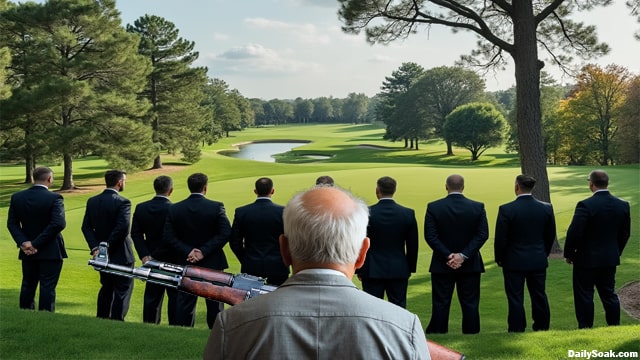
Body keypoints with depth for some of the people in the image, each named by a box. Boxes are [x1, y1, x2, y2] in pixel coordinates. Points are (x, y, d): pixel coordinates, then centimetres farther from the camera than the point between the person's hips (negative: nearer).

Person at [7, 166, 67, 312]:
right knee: (47, 287, 1)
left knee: (28, 286, 16)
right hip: (50, 251, -5)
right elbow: (58, 223, -23)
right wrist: (37, 244, -18)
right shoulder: (54, 198, -14)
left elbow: (12, 223, -2)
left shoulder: (17, 197, 1)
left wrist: (23, 242, -9)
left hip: (27, 251, 5)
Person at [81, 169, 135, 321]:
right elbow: (123, 228, -25)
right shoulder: (122, 202, -16)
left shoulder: (92, 201, 4)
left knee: (106, 288, 20)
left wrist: (95, 247, -8)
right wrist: (108, 245, -16)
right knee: (123, 290, 3)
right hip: (121, 255, -7)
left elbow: (86, 227, -1)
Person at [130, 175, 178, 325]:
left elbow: (135, 234, -2)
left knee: (152, 297, 12)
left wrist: (145, 256, -5)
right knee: (175, 296, 6)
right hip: (172, 261, -5)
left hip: (151, 260, 5)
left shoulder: (141, 208, -1)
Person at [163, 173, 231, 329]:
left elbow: (168, 237, -7)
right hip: (212, 264, -2)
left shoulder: (174, 209, -2)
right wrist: (204, 251, -16)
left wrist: (187, 251, -11)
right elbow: (226, 233, -16)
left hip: (186, 263, 2)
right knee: (214, 304, 9)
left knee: (185, 303, 9)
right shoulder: (216, 207, -10)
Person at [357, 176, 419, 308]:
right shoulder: (408, 214, -4)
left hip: (372, 271, -2)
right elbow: (413, 246, 2)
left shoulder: (367, 213, -10)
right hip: (399, 271, 2)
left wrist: (359, 270, 5)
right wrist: (410, 268, 14)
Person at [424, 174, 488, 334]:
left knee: (440, 304, 7)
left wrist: (447, 255, -11)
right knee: (470, 304, 8)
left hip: (441, 265, 0)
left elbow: (430, 235, -10)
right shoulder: (478, 207, -3)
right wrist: (464, 255, -11)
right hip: (470, 266, 1)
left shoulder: (433, 207, -6)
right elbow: (482, 235, -8)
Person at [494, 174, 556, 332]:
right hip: (539, 261, 4)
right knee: (539, 296, 15)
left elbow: (500, 238, -10)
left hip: (514, 262, -4)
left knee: (515, 299, 4)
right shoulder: (546, 208, -2)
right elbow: (551, 236, 7)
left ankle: (516, 330, 9)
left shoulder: (506, 210, -15)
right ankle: (542, 327, 24)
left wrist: (499, 259, 4)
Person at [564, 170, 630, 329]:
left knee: (584, 296, 5)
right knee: (609, 294, 16)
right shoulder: (623, 205, -1)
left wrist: (569, 254, -5)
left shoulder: (585, 205, -20)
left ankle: (585, 328, 10)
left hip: (586, 259, -6)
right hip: (611, 259, 6)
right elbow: (625, 233, 8)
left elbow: (574, 233, -19)